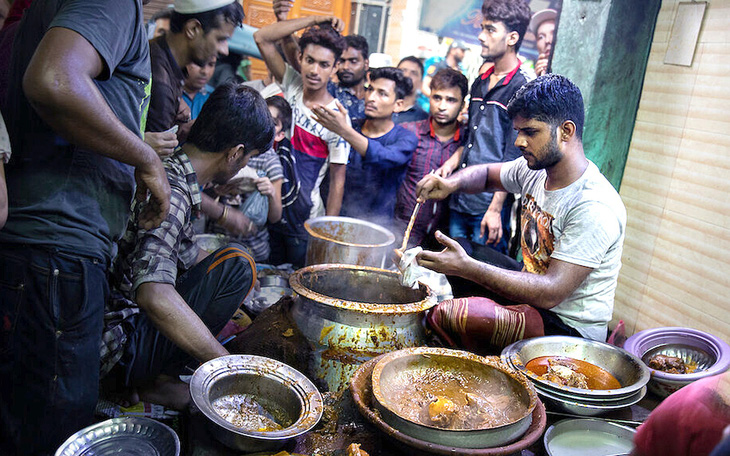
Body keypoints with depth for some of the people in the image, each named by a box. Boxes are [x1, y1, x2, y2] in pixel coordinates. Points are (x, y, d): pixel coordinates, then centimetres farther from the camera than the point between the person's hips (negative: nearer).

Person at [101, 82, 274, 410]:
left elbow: (186, 255, 20)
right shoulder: (170, 193, -24)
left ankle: (154, 374, 6)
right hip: (119, 347, -10)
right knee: (236, 263, -18)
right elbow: (154, 295, -38)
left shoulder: (167, 172, 6)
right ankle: (154, 381, -6)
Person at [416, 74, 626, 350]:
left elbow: (550, 293, -32)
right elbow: (488, 174, 18)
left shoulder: (595, 208, -27)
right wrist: (451, 183, -5)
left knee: (452, 315, -27)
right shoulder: (535, 170, -1)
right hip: (534, 291, 9)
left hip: (570, 327, -9)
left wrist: (467, 267, -36)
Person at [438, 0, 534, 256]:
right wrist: (452, 163, 6)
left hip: (489, 205, -7)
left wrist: (495, 209, -17)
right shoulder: (480, 83, 14)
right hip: (459, 200, 7)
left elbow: (514, 159, -14)